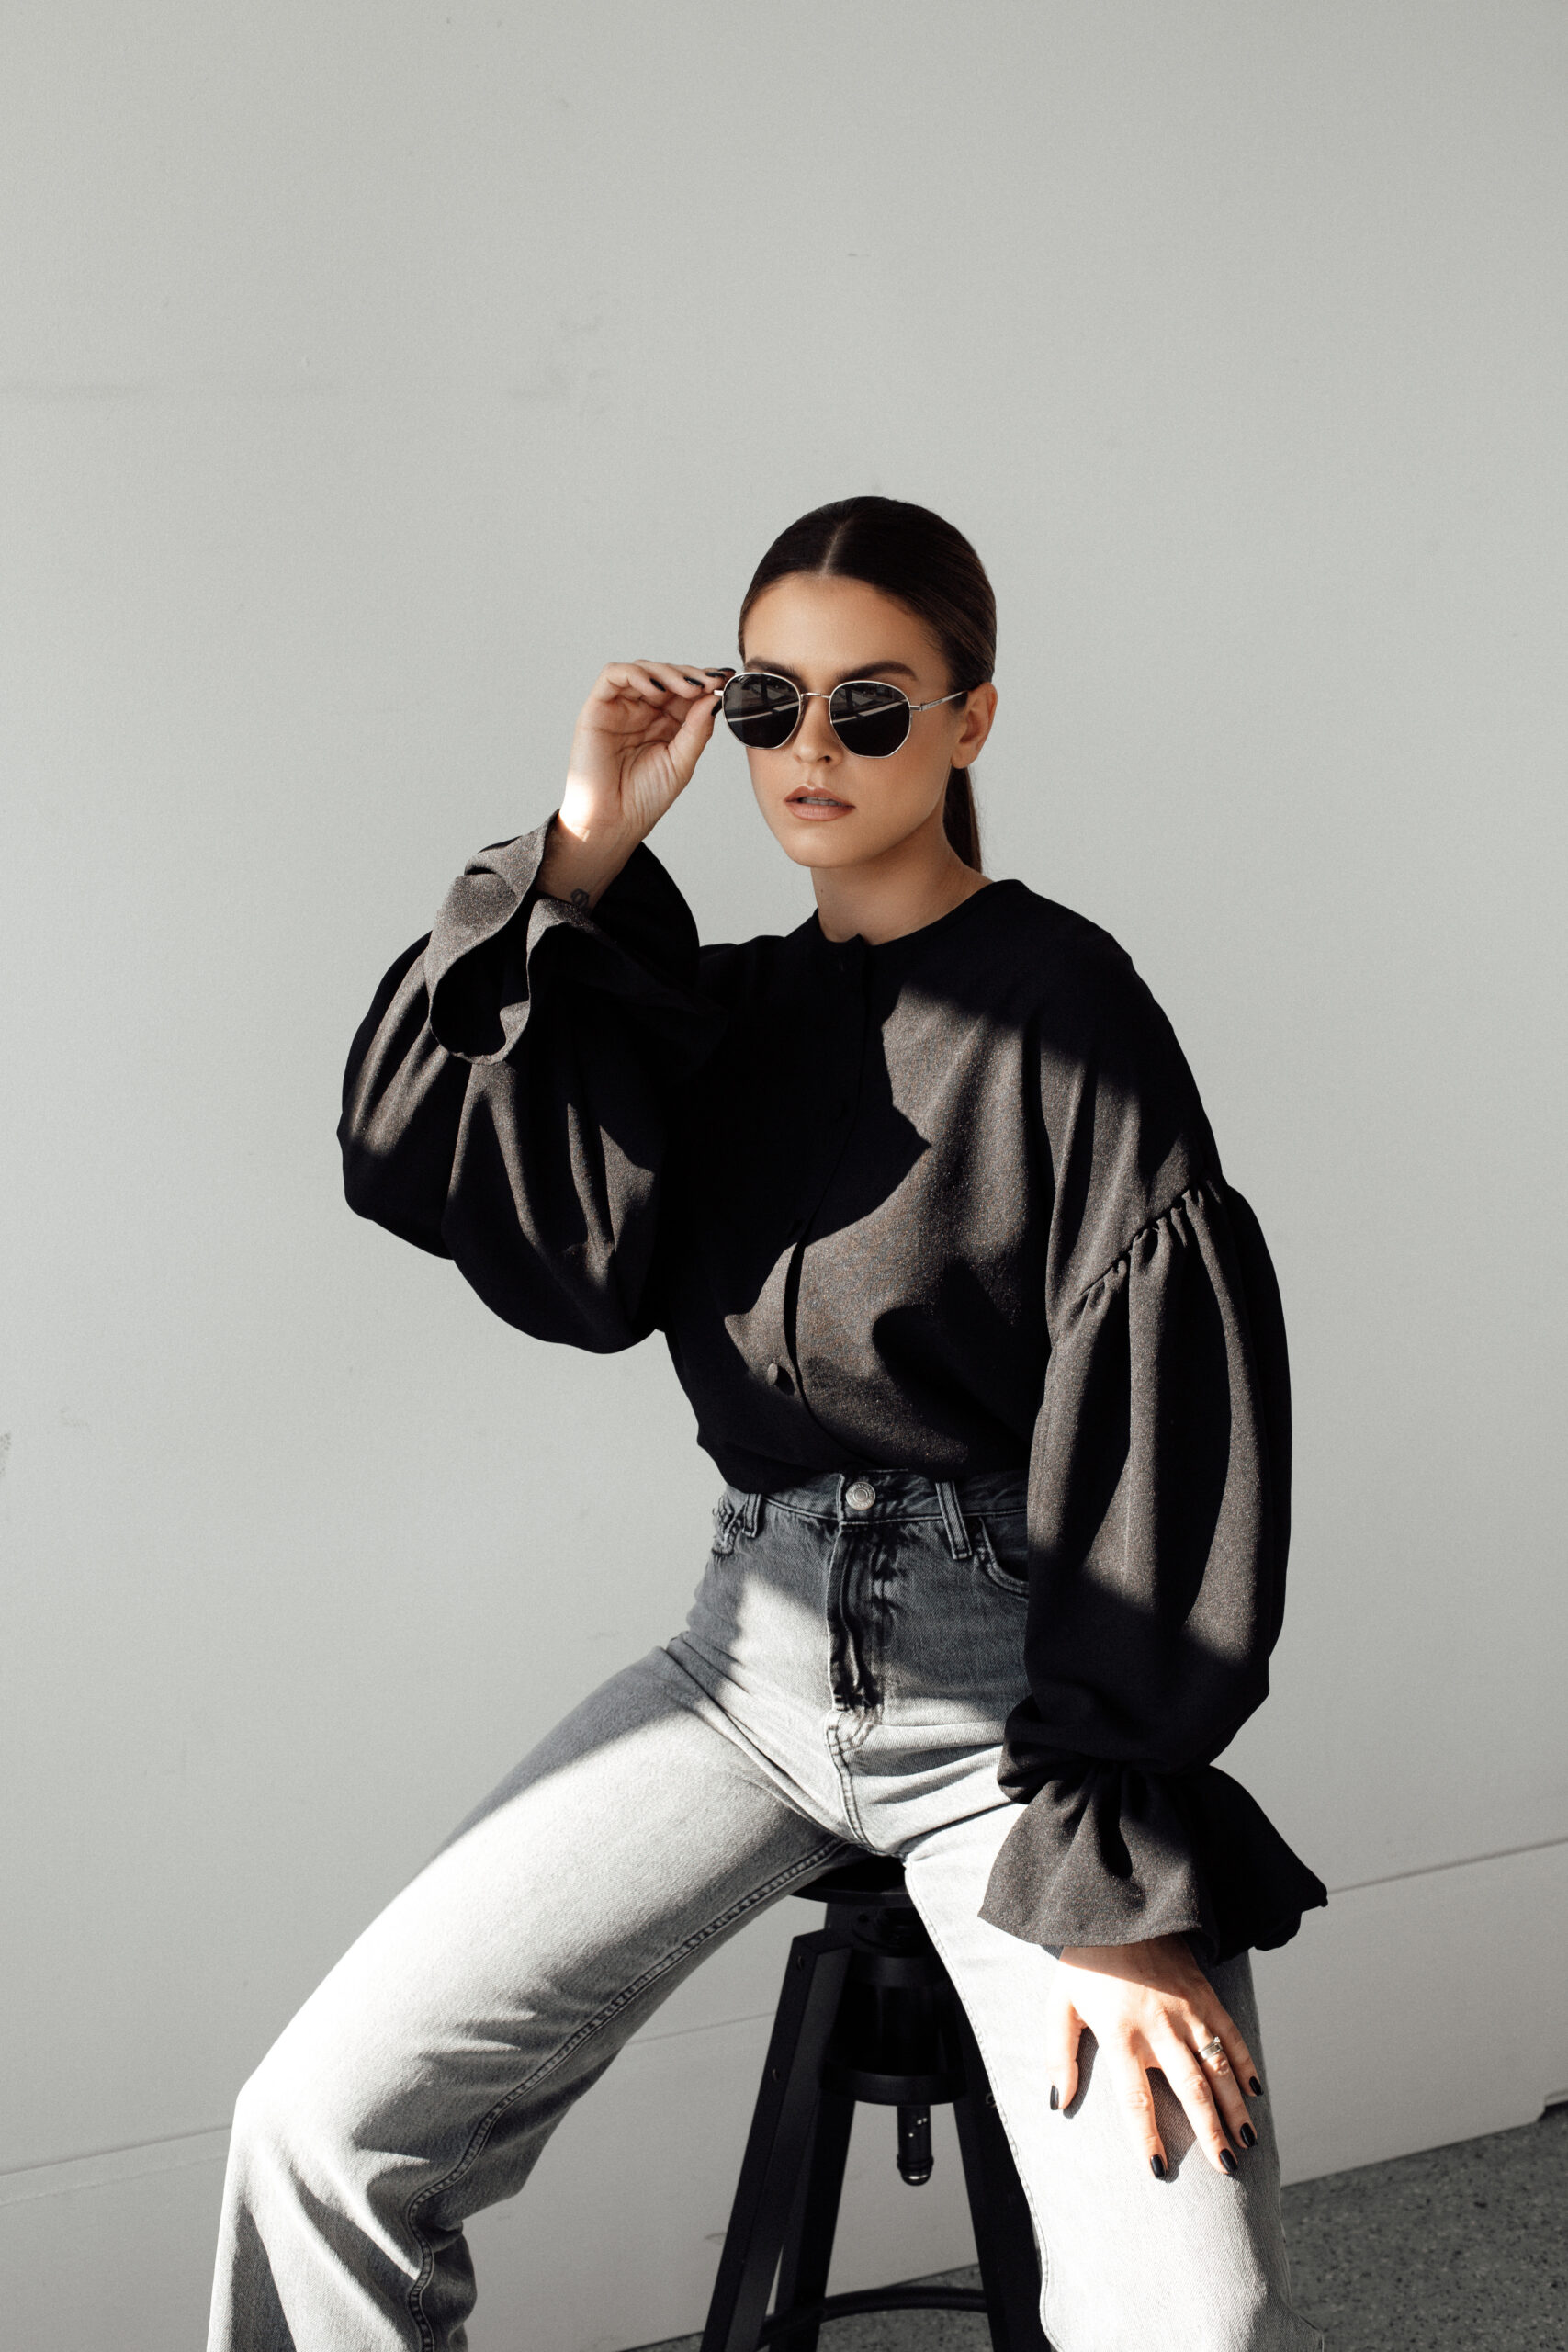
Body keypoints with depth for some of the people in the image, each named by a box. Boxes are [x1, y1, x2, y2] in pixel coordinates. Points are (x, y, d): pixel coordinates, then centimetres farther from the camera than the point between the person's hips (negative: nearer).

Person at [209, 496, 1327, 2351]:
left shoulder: (1058, 1003, -6)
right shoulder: (720, 1011, 10)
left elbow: (1166, 1426, -12)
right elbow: (418, 1161, -5)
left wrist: (1109, 1871, -17)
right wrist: (580, 861, -7)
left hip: (1016, 1685, -4)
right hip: (759, 1657, 5)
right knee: (324, 2122, -4)